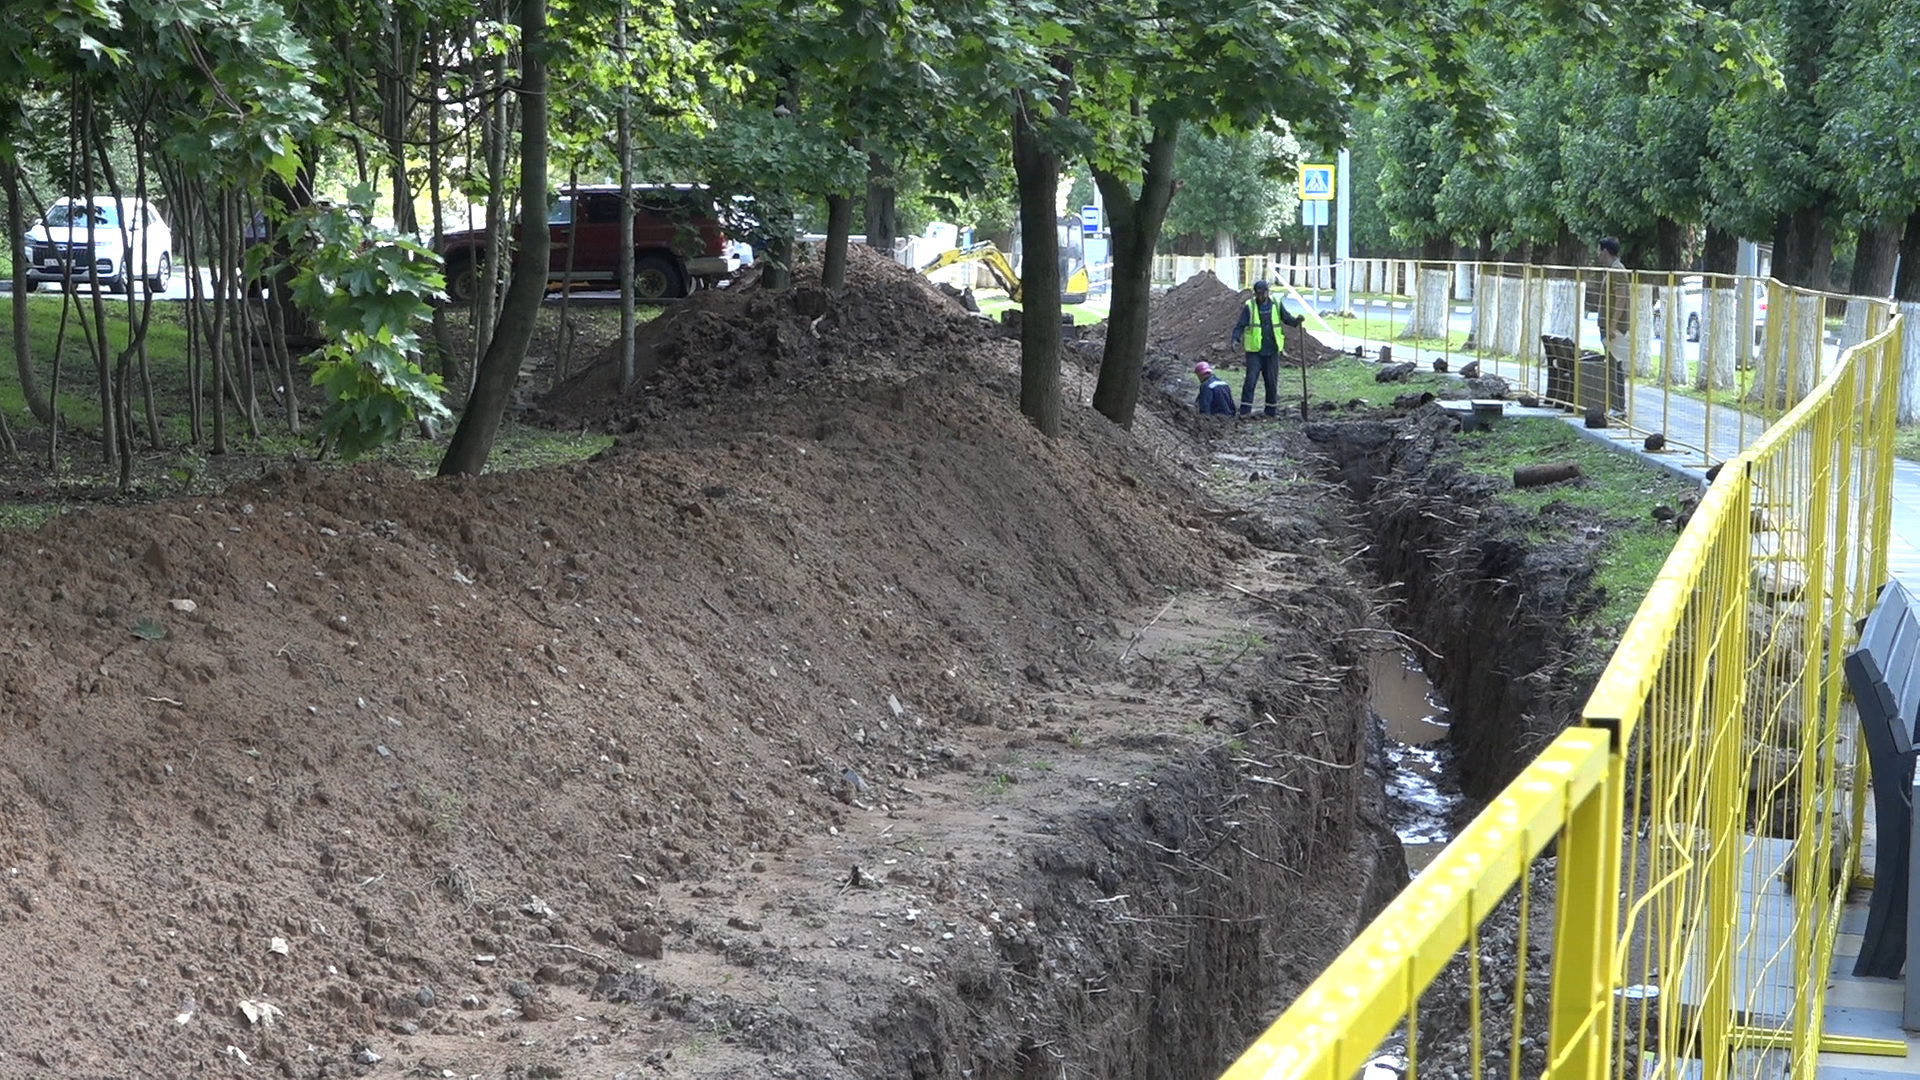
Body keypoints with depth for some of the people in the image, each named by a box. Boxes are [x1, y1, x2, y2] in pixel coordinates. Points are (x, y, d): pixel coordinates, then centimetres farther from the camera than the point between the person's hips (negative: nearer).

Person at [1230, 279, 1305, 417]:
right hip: (1254, 351, -3)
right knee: (1250, 380, -10)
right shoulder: (1249, 307, -4)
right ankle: (1245, 410, -5)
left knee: (1272, 382, 8)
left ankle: (1272, 410, 19)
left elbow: (1288, 319, 6)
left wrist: (1297, 320, -15)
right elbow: (1240, 326, -6)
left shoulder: (1276, 305, 5)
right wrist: (1235, 339, -23)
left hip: (1272, 351, 3)